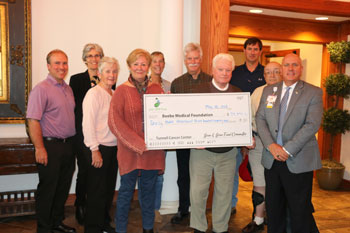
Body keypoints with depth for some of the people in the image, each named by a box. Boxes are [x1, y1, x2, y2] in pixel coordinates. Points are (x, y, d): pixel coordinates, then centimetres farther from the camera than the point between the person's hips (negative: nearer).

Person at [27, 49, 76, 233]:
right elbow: (33, 120, -17)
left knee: (63, 188, 16)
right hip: (50, 146, -7)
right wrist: (40, 148, -20)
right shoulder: (41, 89, -11)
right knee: (47, 189, 4)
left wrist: (74, 142, 14)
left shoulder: (68, 89, 13)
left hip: (68, 145, 7)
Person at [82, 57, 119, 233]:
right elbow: (88, 124, -16)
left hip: (113, 148, 7)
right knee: (97, 191, 2)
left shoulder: (114, 94, 12)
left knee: (109, 189, 15)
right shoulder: (93, 93, -11)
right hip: (99, 148, -7)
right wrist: (95, 150, -18)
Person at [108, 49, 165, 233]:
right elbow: (114, 121, -10)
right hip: (129, 151, -3)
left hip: (153, 151, 3)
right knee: (126, 190, 6)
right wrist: (139, 144, -14)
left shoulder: (157, 89, 7)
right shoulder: (122, 91, -3)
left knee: (149, 190, 14)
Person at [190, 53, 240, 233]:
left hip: (228, 152, 2)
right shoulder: (200, 90, -2)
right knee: (198, 191, 2)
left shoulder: (238, 94, 6)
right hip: (202, 150, -2)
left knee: (225, 192, 12)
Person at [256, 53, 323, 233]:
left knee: (300, 211, 6)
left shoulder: (314, 92, -2)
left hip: (298, 161, -4)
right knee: (273, 207, 15)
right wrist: (271, 145, -11)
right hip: (271, 159, 4)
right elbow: (260, 119, 4)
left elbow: (312, 125, -13)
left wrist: (287, 149, -18)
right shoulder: (268, 90, 10)